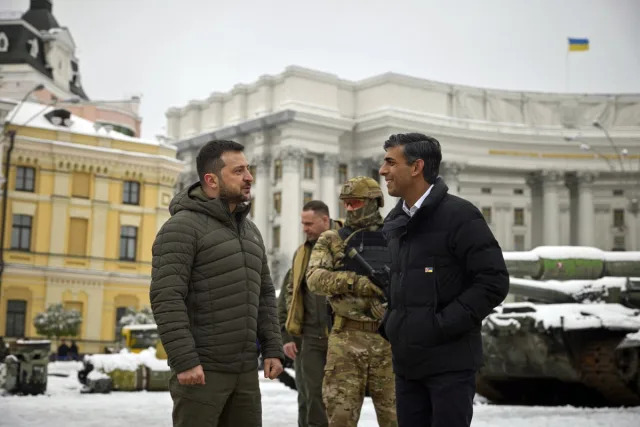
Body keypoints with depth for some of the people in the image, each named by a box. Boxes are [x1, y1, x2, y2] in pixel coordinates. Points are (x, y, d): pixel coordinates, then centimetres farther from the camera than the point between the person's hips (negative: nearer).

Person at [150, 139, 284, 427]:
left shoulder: (250, 231, 16)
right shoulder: (183, 226, -9)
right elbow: (165, 298, -17)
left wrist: (272, 349, 9)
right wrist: (183, 360, -22)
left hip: (245, 370, 7)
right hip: (201, 368, -7)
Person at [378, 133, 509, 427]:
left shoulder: (459, 215, -8)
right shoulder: (393, 223, 14)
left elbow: (494, 281, -13)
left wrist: (445, 324, -16)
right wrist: (389, 323, 9)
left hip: (450, 360, -7)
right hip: (406, 360, 7)